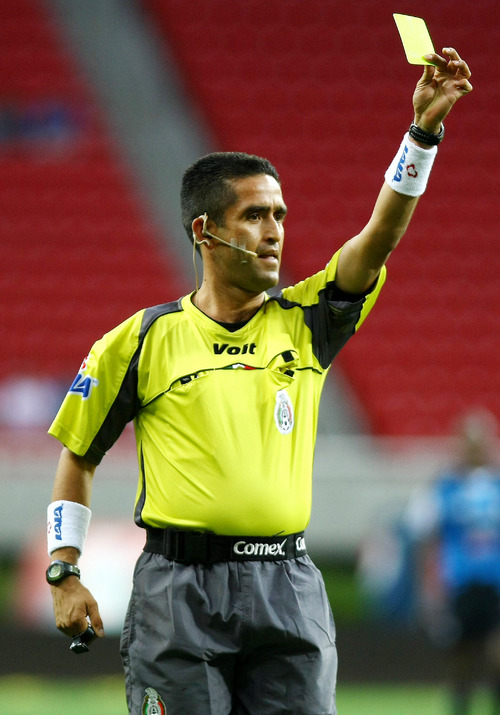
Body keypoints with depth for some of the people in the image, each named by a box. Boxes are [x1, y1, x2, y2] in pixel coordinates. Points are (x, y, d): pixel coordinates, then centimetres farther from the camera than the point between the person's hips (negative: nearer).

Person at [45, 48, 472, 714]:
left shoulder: (303, 323, 9)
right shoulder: (144, 339, 3)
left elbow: (381, 235, -5)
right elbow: (78, 455, 11)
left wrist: (425, 127, -18)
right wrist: (65, 574, 4)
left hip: (287, 587, 2)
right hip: (180, 587, -2)